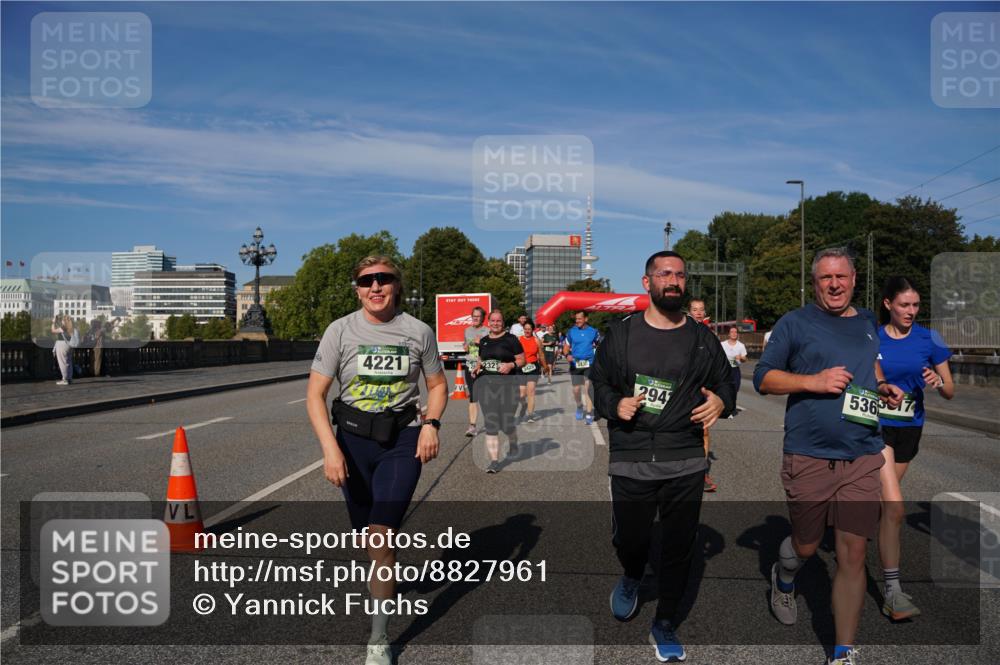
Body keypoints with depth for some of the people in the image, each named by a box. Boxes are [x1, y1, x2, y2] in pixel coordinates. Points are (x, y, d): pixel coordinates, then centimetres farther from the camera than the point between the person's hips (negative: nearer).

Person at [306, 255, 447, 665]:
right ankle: (383, 578, 49)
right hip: (353, 438, 2)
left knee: (380, 534, -15)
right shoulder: (341, 331, -5)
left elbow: (437, 385, 10)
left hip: (402, 440, -1)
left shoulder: (418, 331, -2)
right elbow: (315, 394, -6)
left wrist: (431, 423, -9)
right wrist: (330, 447, -18)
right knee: (366, 535, 14)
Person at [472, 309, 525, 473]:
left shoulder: (510, 339, 0)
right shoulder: (483, 341, 14)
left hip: (507, 384, -4)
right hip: (486, 384, 4)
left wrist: (511, 365, -18)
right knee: (490, 424, -2)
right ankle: (494, 461, 1)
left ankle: (513, 444, 35)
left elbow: (522, 360, 1)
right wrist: (477, 367, 5)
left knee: (507, 423, -1)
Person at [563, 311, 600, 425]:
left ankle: (589, 414, -4)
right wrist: (567, 355, -14)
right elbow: (566, 347, 5)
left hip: (589, 364, -1)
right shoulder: (571, 332, 1)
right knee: (576, 389, 7)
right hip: (575, 364, 1)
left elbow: (599, 346, 15)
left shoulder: (593, 331, 2)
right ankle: (579, 406, 35)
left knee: (587, 388, -10)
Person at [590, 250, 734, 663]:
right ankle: (631, 578, 44)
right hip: (630, 462, -1)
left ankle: (665, 625, 28)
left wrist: (720, 401, -7)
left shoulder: (703, 339, 7)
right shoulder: (621, 334, 3)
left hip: (685, 464, 1)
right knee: (630, 540, 6)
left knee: (678, 549, 7)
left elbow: (725, 382, 15)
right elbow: (598, 381, 9)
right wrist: (614, 405, -11)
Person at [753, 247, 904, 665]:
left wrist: (883, 387, 10)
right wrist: (814, 381, -16)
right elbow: (762, 378, -2)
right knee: (805, 546, 11)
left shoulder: (867, 323, 13)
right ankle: (783, 579, 47)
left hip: (862, 458, 3)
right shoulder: (795, 323, -1)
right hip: (809, 456, -3)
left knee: (853, 555, 0)